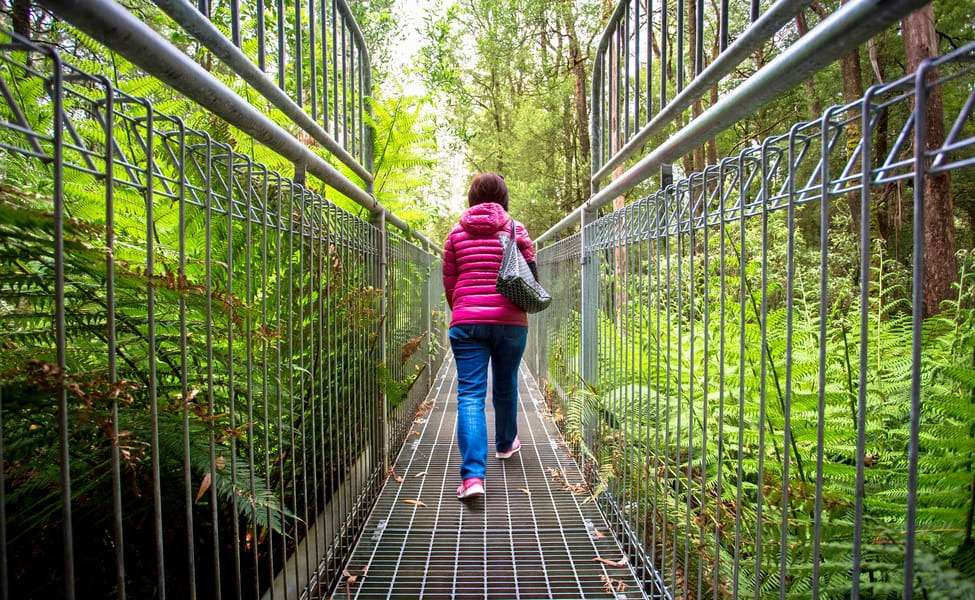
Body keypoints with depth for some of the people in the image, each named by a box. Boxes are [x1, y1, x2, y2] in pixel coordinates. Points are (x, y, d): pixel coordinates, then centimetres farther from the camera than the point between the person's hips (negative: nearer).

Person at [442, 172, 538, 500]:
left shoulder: (457, 233, 5)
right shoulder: (516, 230, 3)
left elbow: (448, 284, 9)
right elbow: (531, 275, 4)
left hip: (467, 322, 0)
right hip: (510, 321, 1)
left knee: (470, 394, -4)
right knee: (506, 386, 20)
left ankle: (473, 475, -15)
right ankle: (506, 443, 43)